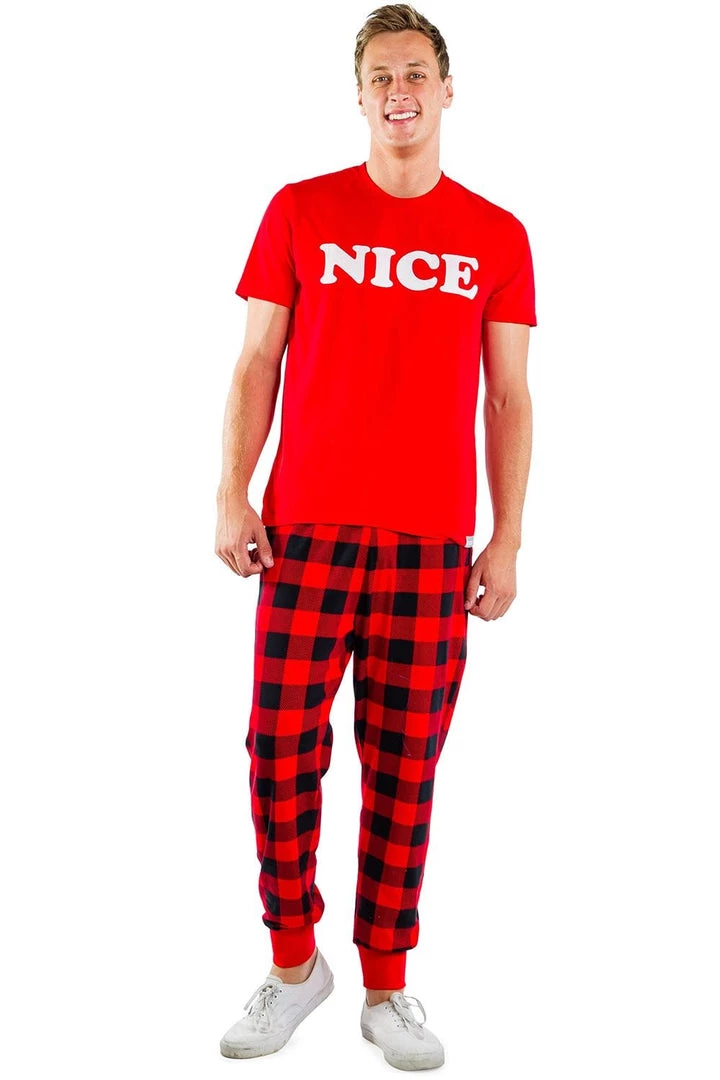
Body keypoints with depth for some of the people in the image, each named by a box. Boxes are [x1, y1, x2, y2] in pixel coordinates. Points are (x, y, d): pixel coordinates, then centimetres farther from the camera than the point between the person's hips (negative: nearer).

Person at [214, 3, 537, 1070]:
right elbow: (257, 365, 6)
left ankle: (387, 987, 22)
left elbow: (509, 399, 8)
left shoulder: (497, 238, 8)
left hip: (431, 543, 0)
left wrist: (508, 540, 2)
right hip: (305, 530, 0)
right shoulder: (301, 211, 7)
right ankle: (292, 963, 23)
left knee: (405, 772, 5)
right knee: (283, 754, 0)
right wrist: (232, 496, -3)